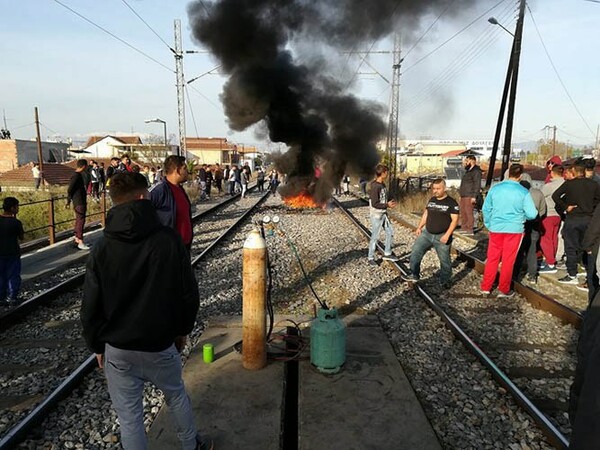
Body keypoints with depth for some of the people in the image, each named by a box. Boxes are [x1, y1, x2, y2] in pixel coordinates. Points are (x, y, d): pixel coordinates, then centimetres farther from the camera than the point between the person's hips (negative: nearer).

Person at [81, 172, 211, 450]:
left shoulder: (102, 250, -11)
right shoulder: (169, 241, -14)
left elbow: (90, 309, -5)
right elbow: (189, 293, -8)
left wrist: (98, 346, 10)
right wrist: (183, 329, 8)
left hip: (118, 350, 0)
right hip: (161, 344, 0)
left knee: (129, 416, 15)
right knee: (176, 394, 25)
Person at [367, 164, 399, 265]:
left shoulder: (382, 184, 6)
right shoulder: (375, 186, -21)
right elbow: (374, 204, -22)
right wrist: (387, 205, -16)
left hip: (384, 213, 9)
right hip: (376, 215, -9)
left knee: (390, 232, 14)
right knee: (375, 237, 1)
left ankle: (387, 254, 28)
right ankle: (370, 258, 15)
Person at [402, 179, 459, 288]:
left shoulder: (451, 203, -10)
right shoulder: (432, 200, 9)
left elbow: (455, 220, -13)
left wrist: (447, 235, -20)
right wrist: (419, 227, 10)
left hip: (442, 237, -5)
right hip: (427, 234, 5)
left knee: (444, 260, 6)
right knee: (415, 252, 0)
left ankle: (445, 281, 24)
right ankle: (414, 274, 13)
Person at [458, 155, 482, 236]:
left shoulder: (476, 171, -10)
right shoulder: (468, 171, 21)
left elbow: (477, 185, -17)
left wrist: (474, 196, -22)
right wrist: (461, 194, 23)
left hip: (470, 196, -10)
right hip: (464, 196, 10)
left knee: (469, 212, -11)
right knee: (463, 212, 11)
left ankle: (470, 230, -9)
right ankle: (463, 228, 17)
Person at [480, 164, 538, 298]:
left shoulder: (495, 188, -5)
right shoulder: (524, 192, -10)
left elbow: (486, 208, 2)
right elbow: (532, 214, -10)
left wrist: (488, 224, 15)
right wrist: (521, 216, 12)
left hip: (496, 228, 2)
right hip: (514, 229, -2)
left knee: (492, 259, 13)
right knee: (508, 261, 9)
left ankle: (486, 287, 20)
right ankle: (504, 290, 19)